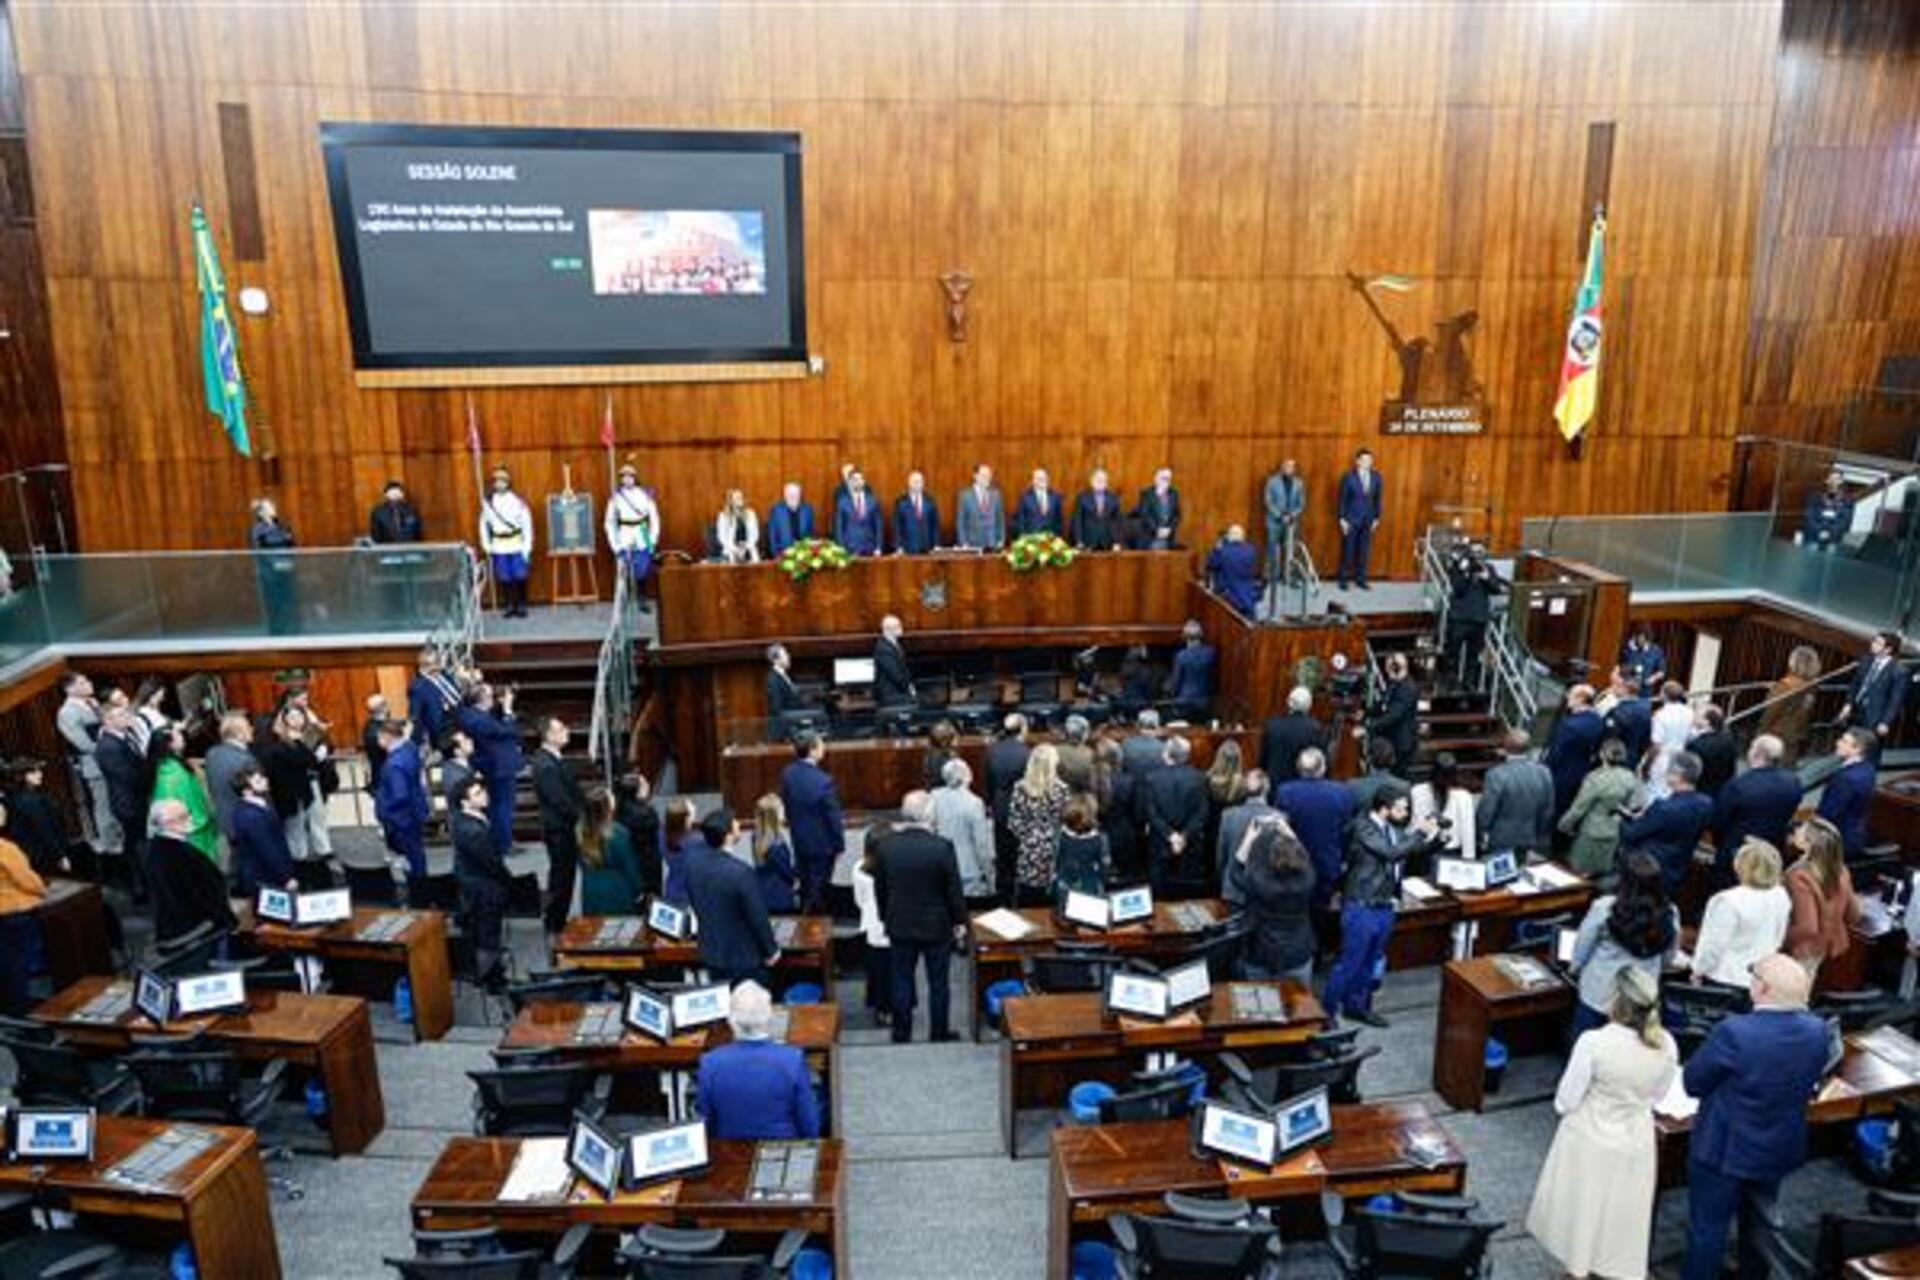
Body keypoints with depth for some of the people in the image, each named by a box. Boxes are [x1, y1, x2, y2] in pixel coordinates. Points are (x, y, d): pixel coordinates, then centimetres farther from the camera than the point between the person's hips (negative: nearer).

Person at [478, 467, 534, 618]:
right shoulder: (488, 502, 4)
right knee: (504, 578, 4)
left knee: (519, 577, -1)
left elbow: (527, 524, -3)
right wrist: (486, 545, 6)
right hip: (498, 547, 2)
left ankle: (521, 605, 10)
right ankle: (509, 606, 14)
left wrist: (527, 546, -6)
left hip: (517, 545, -2)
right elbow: (484, 524, 10)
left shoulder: (518, 501, -5)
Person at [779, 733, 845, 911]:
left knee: (805, 885, 25)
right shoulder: (824, 781, -30)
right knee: (818, 889, 12)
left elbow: (785, 803, 3)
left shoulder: (787, 774, -12)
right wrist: (839, 845, -5)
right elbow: (834, 817, -20)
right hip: (822, 844, -6)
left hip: (799, 841, 6)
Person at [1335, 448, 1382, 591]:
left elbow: (1377, 499, 9)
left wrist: (1376, 518, 7)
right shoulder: (1348, 477, -9)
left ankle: (1361, 579, 15)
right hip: (1351, 520, -4)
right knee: (1348, 550, 2)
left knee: (1364, 551, 7)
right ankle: (1343, 580, 11)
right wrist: (1342, 519, -10)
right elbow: (1342, 499, -7)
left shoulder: (1376, 477, 3)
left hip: (1368, 520, 4)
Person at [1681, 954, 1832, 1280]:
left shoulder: (1734, 1032, -32)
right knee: (1759, 1225, 27)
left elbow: (1692, 1083, -18)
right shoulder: (1818, 1032, -14)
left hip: (1724, 1151, -5)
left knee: (1707, 1228, 14)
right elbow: (1809, 1084, 4)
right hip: (1780, 1152, 5)